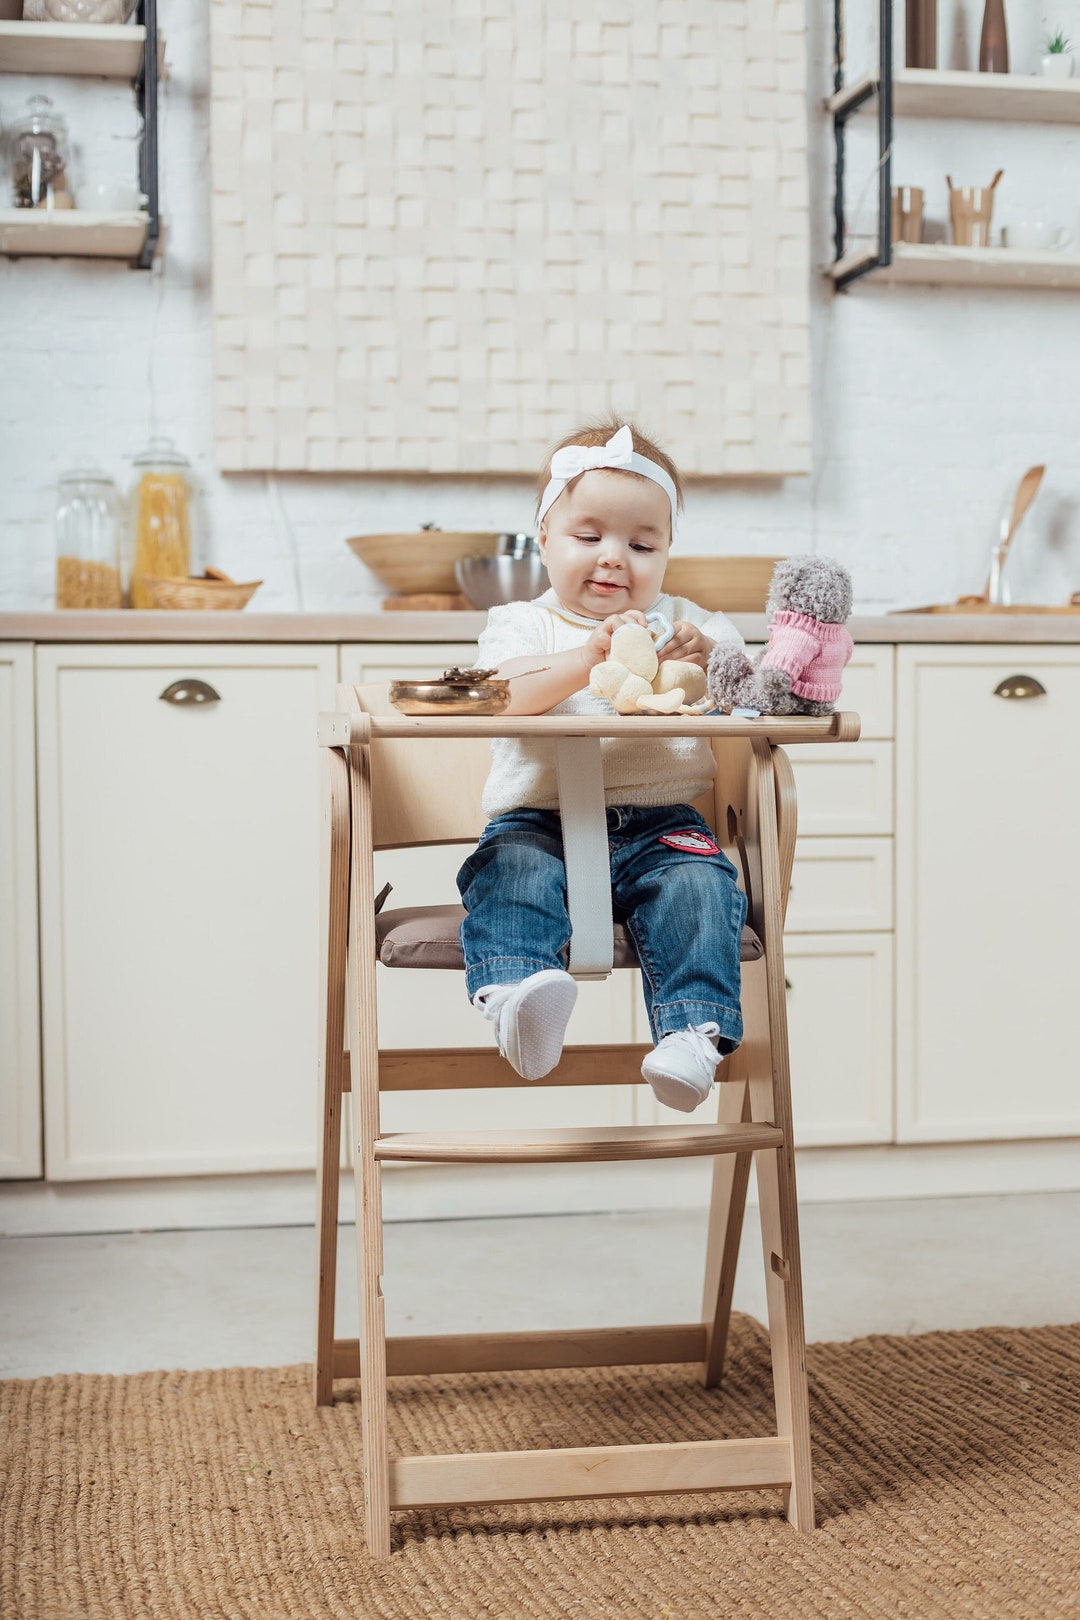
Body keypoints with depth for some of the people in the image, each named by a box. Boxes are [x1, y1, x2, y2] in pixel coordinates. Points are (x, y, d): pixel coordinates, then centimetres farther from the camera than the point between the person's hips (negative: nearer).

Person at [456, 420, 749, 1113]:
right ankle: (514, 992, -50)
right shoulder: (521, 623, 13)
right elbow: (509, 692, -11)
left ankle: (694, 1031, -34)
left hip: (658, 824, 1)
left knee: (698, 887, -27)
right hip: (540, 819, -1)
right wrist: (593, 655, -25)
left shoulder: (686, 623, 19)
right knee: (513, 874, -31)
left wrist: (707, 662, -14)